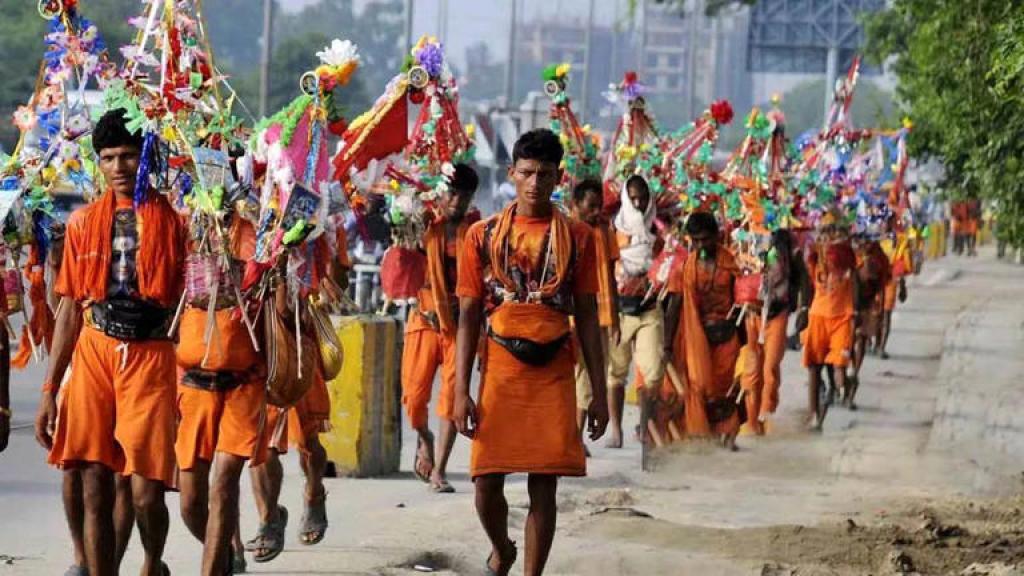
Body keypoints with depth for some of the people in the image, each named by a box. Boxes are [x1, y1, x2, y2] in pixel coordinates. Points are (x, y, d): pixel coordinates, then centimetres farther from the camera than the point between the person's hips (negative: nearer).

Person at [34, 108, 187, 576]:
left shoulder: (173, 221, 2)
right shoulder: (83, 222, 11)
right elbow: (70, 309, 14)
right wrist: (50, 389, 11)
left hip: (150, 357, -3)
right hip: (93, 354, 3)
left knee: (146, 493, -5)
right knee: (95, 489, 0)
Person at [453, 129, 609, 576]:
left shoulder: (576, 237, 4)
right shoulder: (483, 235, 3)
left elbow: (587, 317, 6)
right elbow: (469, 316, 3)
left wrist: (599, 392, 2)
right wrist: (461, 390, -4)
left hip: (553, 375, 0)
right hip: (500, 371, 0)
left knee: (544, 487, -2)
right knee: (487, 482, -1)